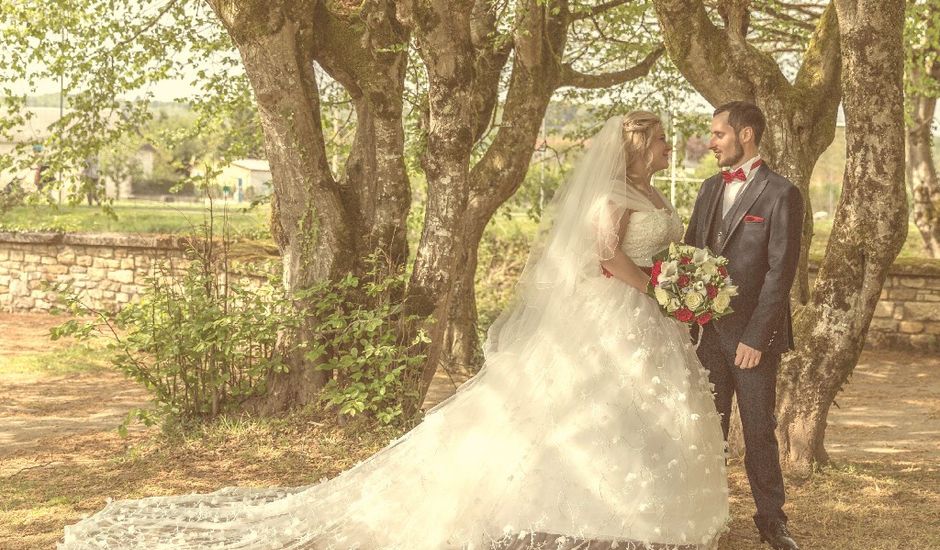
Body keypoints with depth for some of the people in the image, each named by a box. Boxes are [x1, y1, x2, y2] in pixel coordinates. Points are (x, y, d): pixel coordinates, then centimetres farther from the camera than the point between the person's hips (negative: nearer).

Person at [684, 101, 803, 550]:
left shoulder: (780, 194, -9)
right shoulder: (710, 188, 12)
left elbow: (780, 272, -13)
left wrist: (756, 337, -17)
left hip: (752, 334, -5)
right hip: (707, 328, 5)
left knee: (759, 430, 4)